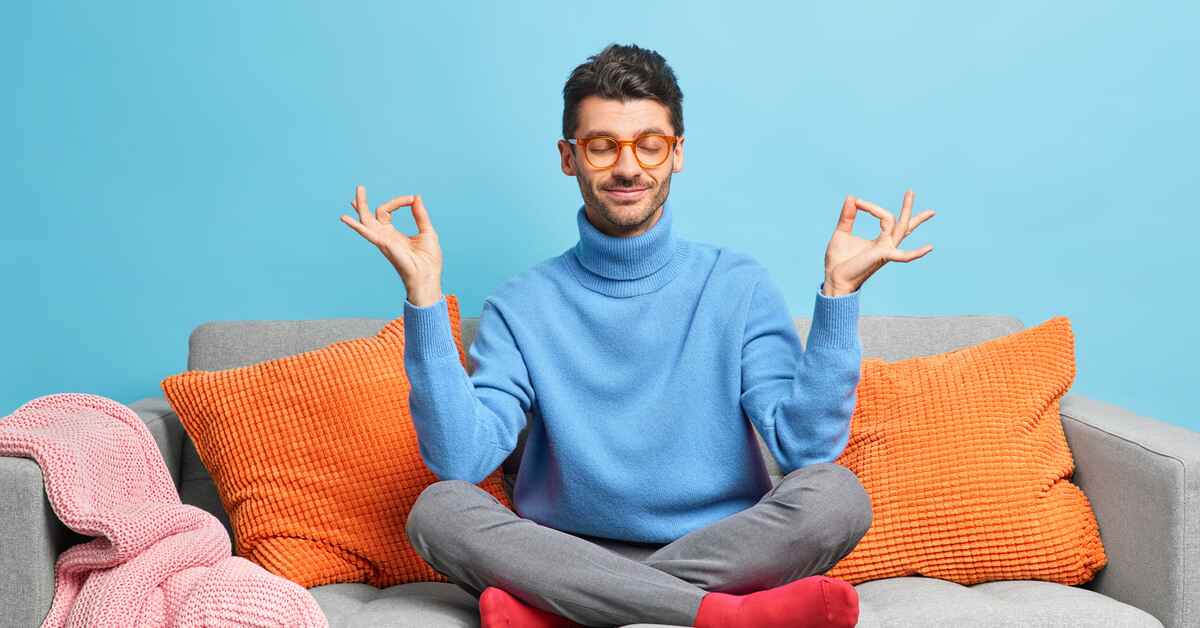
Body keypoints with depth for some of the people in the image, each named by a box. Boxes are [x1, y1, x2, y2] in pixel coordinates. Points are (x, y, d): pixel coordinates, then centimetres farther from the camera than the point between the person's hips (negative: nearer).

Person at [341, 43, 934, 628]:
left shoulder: (739, 287, 2)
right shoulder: (522, 306, 3)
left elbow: (806, 444, -10)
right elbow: (459, 458, -11)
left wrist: (839, 289, -17)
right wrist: (423, 292, -15)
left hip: (722, 555, 0)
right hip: (567, 555, 1)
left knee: (836, 494, -27)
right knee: (439, 508, -25)